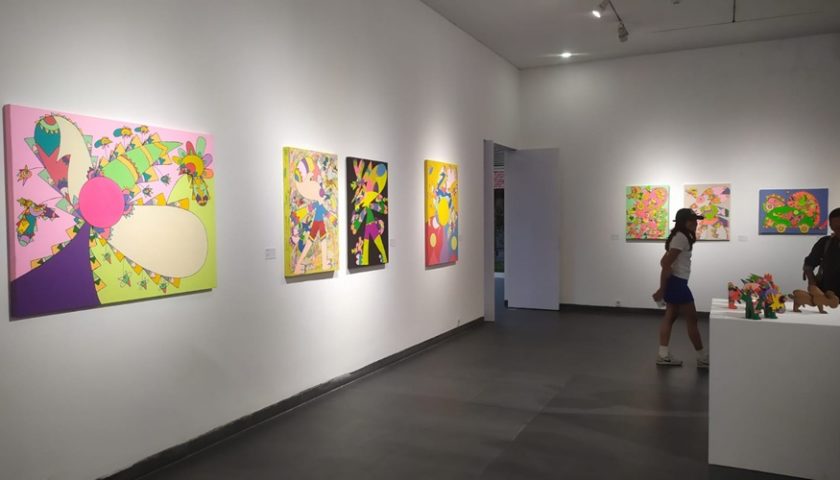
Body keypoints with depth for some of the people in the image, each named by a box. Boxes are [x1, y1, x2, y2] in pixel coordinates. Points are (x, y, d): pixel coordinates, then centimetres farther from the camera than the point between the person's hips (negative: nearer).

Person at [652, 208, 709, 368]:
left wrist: (664, 288, 12)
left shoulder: (679, 237, 15)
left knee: (670, 317, 10)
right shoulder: (682, 238, -17)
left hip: (674, 282, 10)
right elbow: (666, 264, -22)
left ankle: (663, 355, 13)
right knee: (692, 319, 0)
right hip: (677, 283, -10)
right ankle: (703, 357, 11)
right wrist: (662, 289, -20)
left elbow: (665, 262, 16)